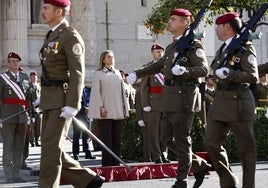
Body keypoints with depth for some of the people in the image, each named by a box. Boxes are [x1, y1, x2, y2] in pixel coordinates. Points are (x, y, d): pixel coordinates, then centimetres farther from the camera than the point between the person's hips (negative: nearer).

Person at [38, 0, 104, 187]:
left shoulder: (71, 36, -10)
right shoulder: (52, 35, 19)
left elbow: (78, 74, -16)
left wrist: (72, 105, -21)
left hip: (62, 101, -9)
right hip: (49, 101, 9)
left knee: (51, 148, -9)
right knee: (53, 149, 9)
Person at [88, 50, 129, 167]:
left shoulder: (117, 73, 16)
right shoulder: (98, 74, 3)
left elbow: (122, 90, 17)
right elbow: (96, 92, -2)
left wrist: (124, 107, 11)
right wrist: (101, 107, -12)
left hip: (117, 112, 4)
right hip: (105, 112, -4)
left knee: (117, 138, 4)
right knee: (106, 138, -5)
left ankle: (116, 163, 8)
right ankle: (107, 163, -2)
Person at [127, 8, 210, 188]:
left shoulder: (193, 44, -6)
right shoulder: (172, 46, 19)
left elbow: (204, 69, -14)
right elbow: (158, 66, 28)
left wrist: (184, 71, -29)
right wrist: (137, 74, 20)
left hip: (184, 97, -9)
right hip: (170, 99, 9)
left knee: (182, 140, -2)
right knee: (166, 139, 9)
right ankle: (200, 165, 20)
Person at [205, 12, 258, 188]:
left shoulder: (245, 47, -8)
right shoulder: (222, 50, 16)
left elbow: (252, 76, -15)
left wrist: (228, 74, -21)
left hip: (239, 103, -8)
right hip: (220, 102, 8)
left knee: (246, 147, 1)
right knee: (212, 142, 4)